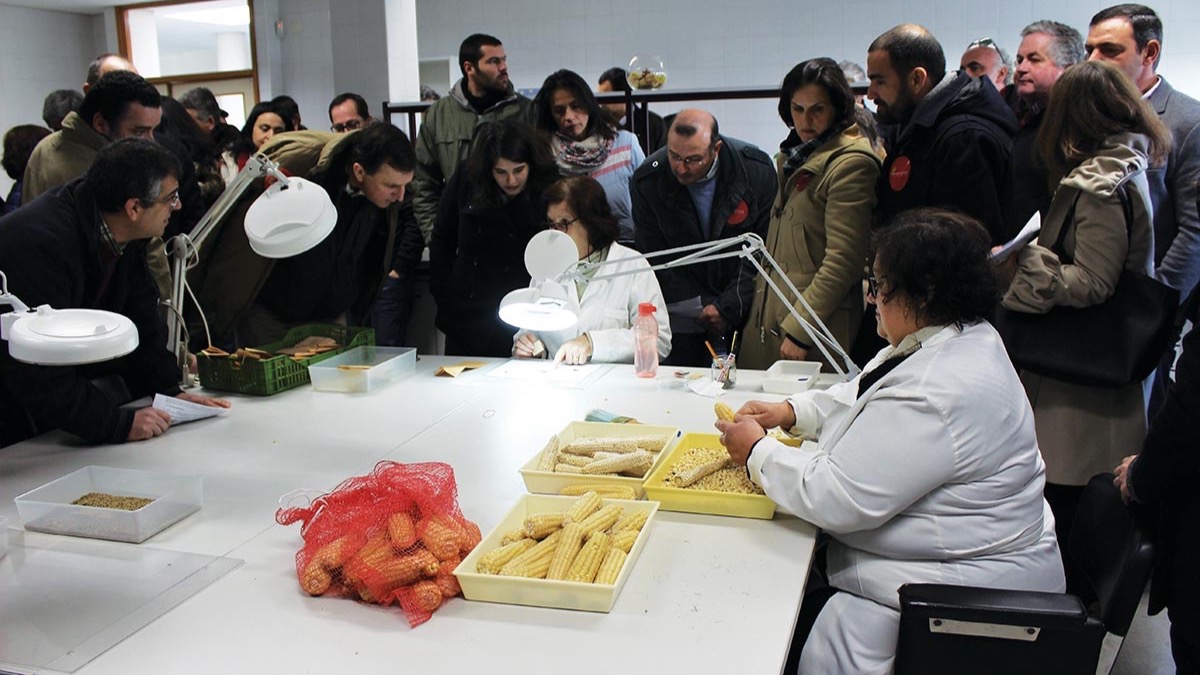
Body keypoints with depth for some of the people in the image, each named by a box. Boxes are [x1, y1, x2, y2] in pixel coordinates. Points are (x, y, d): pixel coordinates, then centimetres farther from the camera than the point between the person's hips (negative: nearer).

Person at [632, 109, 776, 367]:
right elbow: (656, 259, -5)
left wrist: (729, 308, -12)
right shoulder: (647, 181, -11)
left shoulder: (757, 170, -12)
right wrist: (703, 308, -8)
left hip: (745, 311, 0)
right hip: (683, 314, 0)